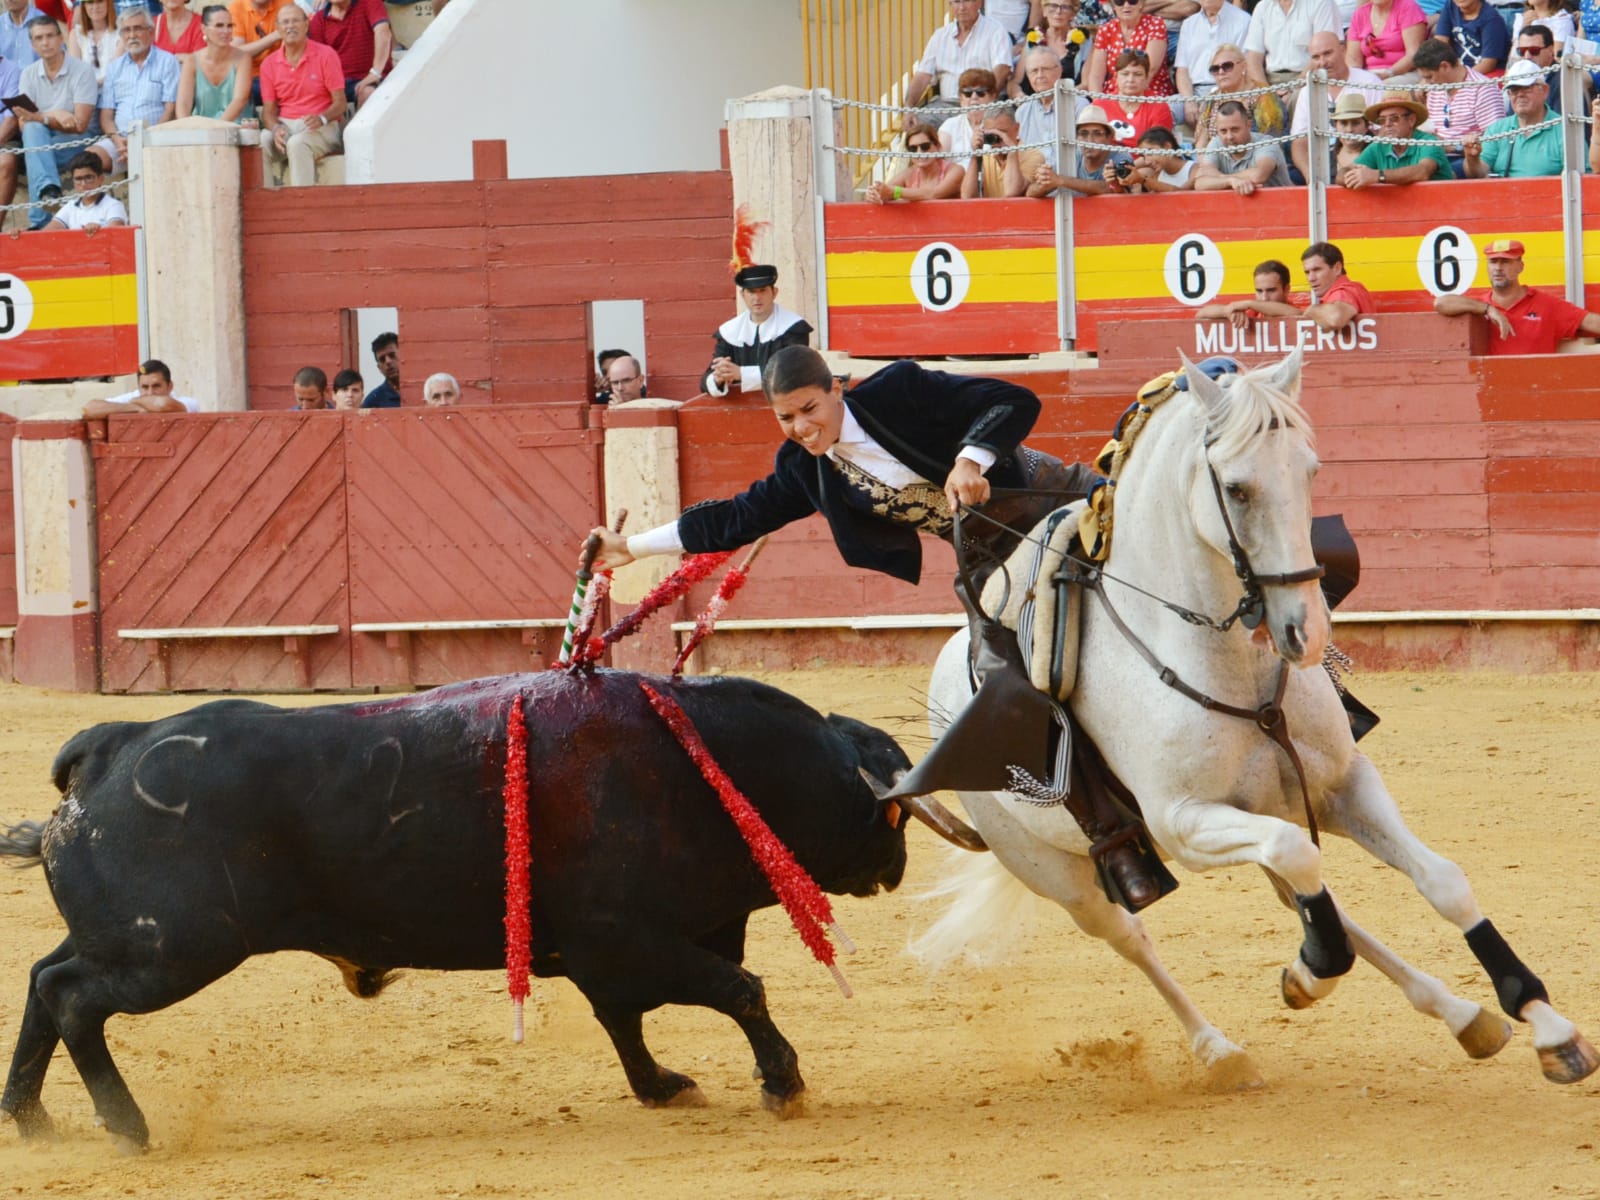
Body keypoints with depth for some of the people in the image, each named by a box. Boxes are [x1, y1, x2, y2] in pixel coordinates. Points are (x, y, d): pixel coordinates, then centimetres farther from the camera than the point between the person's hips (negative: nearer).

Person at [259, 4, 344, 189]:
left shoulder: (325, 56, -1)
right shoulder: (270, 64, 10)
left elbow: (340, 103, -2)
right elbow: (268, 110, 9)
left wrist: (322, 119, -23)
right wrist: (275, 129, -14)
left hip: (322, 127, -3)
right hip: (285, 126, 3)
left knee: (297, 143, -37)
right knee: (260, 142, -29)